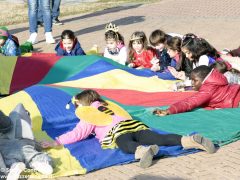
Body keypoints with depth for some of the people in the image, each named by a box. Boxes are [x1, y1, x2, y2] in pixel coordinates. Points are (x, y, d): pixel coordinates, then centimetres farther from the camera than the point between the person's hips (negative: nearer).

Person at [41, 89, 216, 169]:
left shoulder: (89, 118, 19)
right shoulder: (106, 105, 39)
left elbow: (77, 134, 11)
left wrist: (55, 142, 15)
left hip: (118, 130, -6)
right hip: (134, 125, 6)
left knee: (127, 145, -38)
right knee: (161, 138, -12)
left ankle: (143, 151, -72)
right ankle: (192, 140, -31)